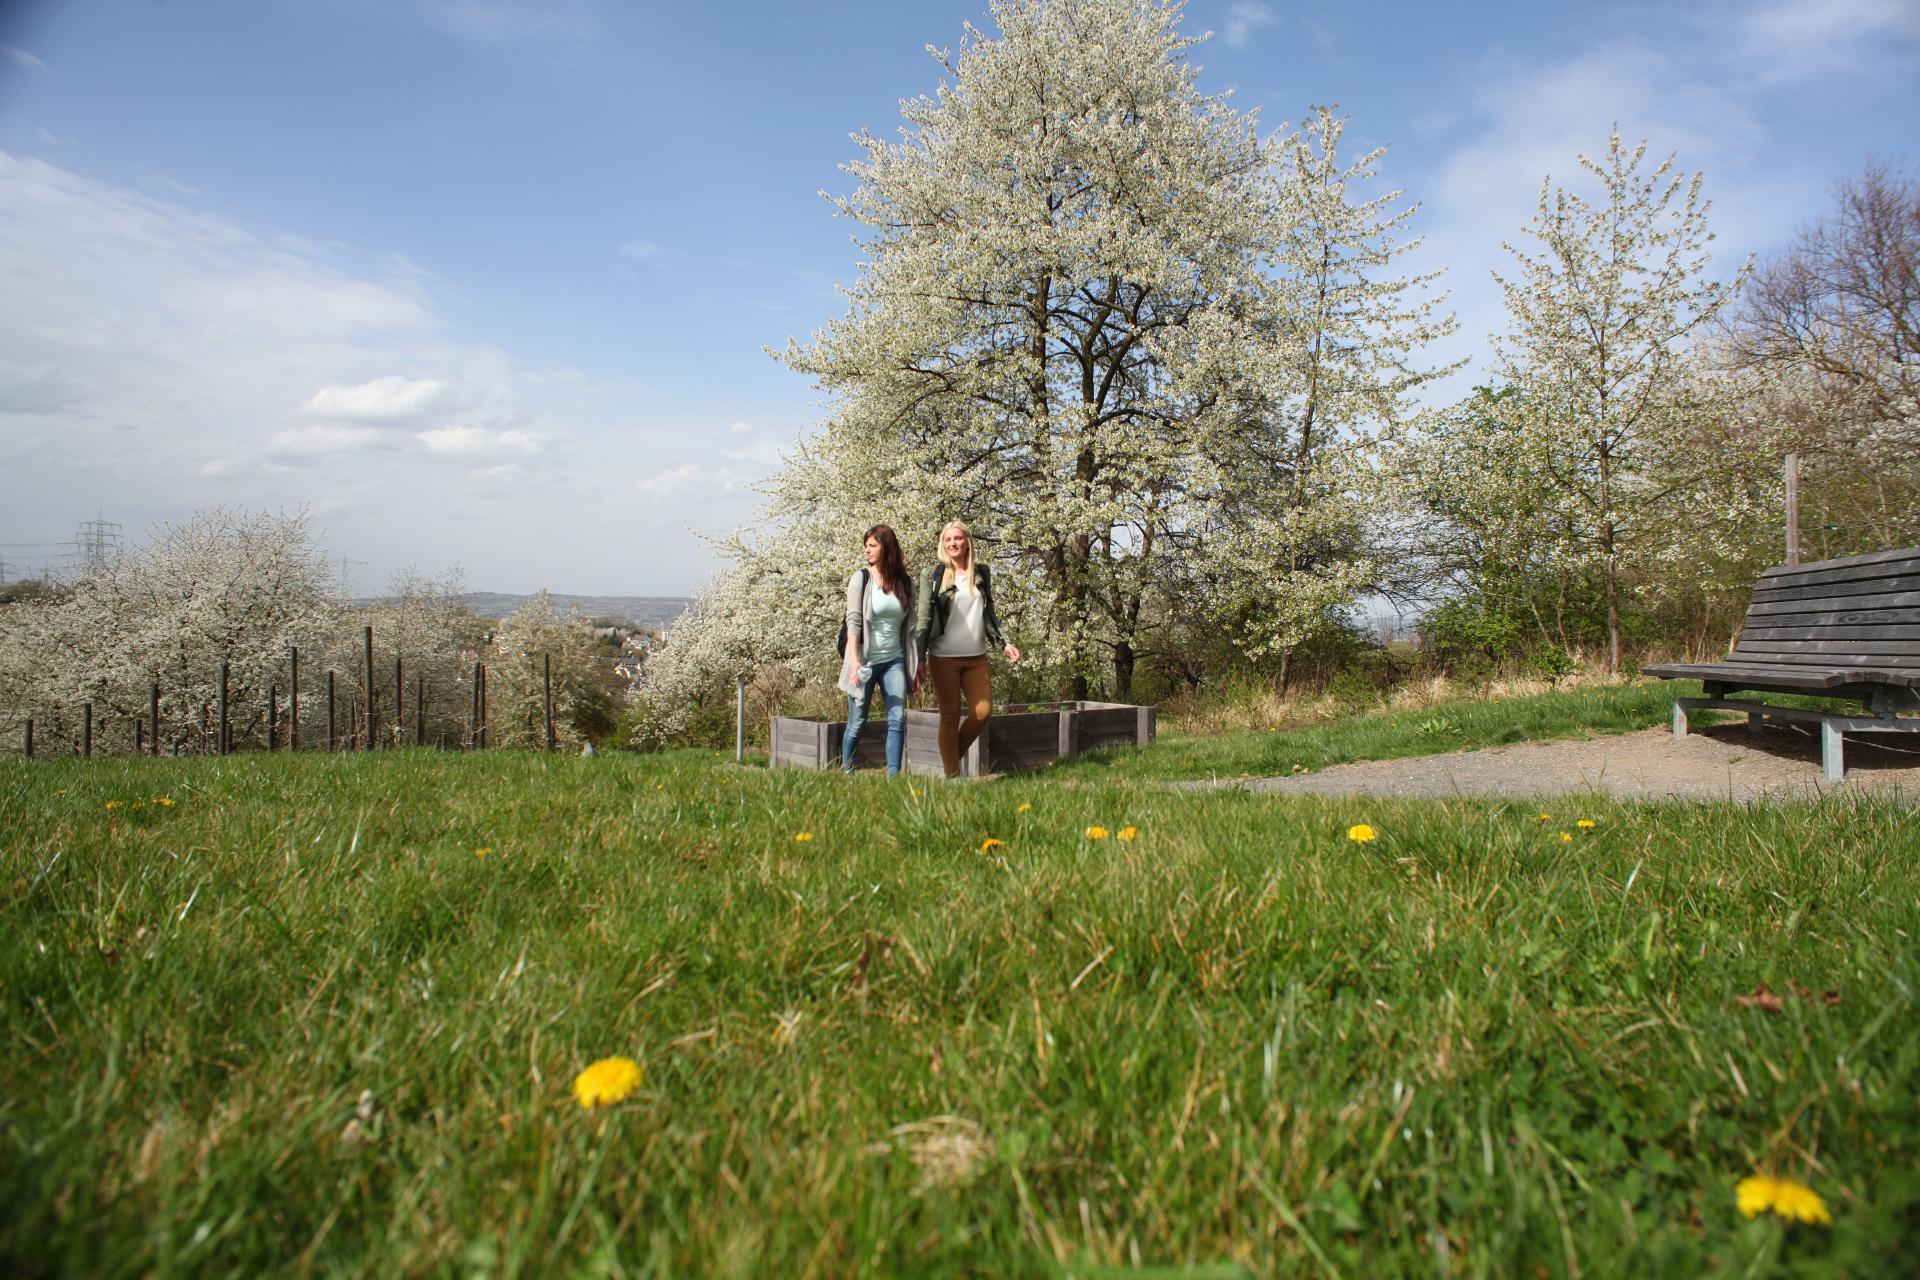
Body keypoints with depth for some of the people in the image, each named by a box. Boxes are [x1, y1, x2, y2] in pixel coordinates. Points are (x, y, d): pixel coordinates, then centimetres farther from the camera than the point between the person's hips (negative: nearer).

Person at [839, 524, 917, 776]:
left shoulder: (905, 582, 7)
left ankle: (893, 776, -6)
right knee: (857, 722, 4)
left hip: (894, 661, 3)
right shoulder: (861, 579, -3)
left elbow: (910, 626, 11)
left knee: (898, 719, -8)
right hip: (865, 661, -3)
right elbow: (853, 621, -10)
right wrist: (855, 660, -21)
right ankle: (846, 773, 19)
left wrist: (916, 665, 9)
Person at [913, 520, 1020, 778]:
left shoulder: (981, 574, 10)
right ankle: (952, 774, 9)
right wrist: (919, 658, -9)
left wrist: (1004, 643, 6)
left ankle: (954, 755, 19)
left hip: (976, 657, 4)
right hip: (944, 658, -3)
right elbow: (923, 618, -3)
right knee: (950, 715, 0)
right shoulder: (934, 575, -1)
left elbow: (990, 614, 17)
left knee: (982, 711, -3)